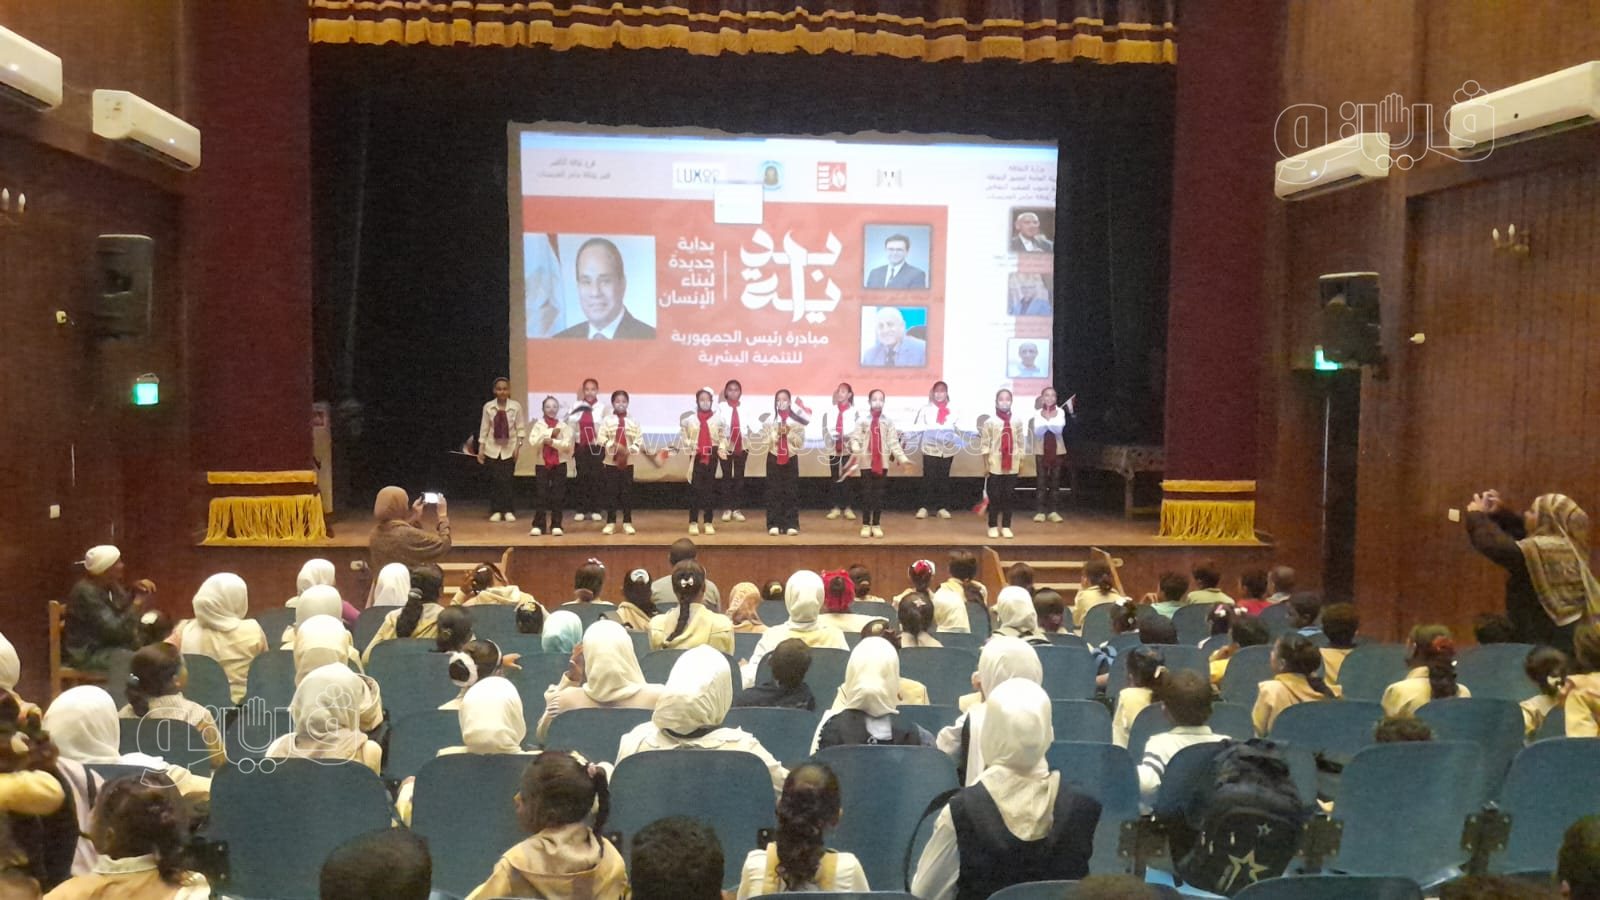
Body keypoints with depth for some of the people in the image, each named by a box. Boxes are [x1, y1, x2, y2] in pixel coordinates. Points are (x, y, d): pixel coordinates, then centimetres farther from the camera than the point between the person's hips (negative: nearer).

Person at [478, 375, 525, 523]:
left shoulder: (516, 406, -4)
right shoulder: (488, 407, -1)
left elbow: (521, 428, 0)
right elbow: (484, 429, 3)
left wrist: (518, 446, -7)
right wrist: (481, 449, 1)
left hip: (509, 448, -1)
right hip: (492, 448, 1)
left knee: (508, 479, -3)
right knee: (495, 479, 1)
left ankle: (509, 511, 6)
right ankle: (496, 511, 10)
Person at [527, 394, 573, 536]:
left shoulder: (564, 425, 2)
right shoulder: (538, 425, 3)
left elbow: (567, 445, -8)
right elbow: (532, 443, -11)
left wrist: (552, 441, -19)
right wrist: (549, 433, -15)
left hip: (559, 464, 0)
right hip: (541, 464, 0)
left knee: (558, 496, 2)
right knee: (540, 495, 0)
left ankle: (556, 525, 8)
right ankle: (538, 525, 5)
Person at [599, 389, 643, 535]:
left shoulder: (633, 421, 4)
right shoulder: (607, 421, 0)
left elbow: (639, 441, 0)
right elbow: (602, 439, -9)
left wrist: (629, 450, -16)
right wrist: (614, 446, -21)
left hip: (628, 461, 1)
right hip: (611, 461, -1)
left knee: (627, 492, 4)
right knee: (611, 492, 1)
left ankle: (627, 523, 9)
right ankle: (610, 523, 7)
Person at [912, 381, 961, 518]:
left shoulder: (953, 410, 8)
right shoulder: (925, 409, 2)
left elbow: (959, 428, 10)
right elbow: (917, 427, 0)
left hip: (947, 449, 2)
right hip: (930, 449, -2)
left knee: (944, 478, 7)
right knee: (928, 478, -4)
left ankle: (942, 507, 14)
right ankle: (924, 507, 2)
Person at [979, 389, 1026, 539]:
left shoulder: (1017, 421, 4)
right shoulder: (989, 422, -5)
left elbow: (1020, 442, 9)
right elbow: (984, 444, -5)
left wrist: (1021, 461, 7)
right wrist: (986, 464, -7)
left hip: (1012, 466, 3)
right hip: (995, 465, -3)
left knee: (1009, 496, 5)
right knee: (994, 496, 1)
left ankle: (1006, 527, 12)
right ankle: (993, 527, 10)